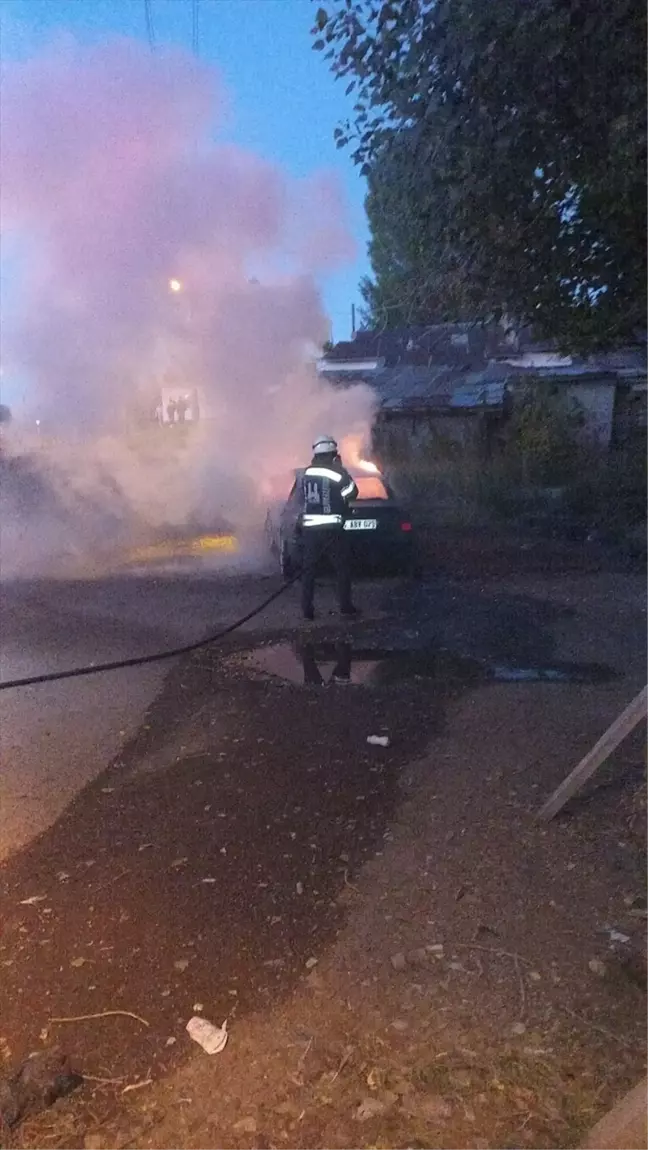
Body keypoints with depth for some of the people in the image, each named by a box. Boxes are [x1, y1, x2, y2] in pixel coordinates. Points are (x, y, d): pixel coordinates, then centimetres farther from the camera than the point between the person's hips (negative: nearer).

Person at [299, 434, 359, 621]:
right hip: (331, 529, -4)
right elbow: (352, 493, 4)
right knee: (343, 568, 9)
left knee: (308, 570, 10)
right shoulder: (338, 472, -7)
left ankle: (307, 610, 10)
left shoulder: (306, 473, 8)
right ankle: (345, 606, 10)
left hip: (309, 528, 4)